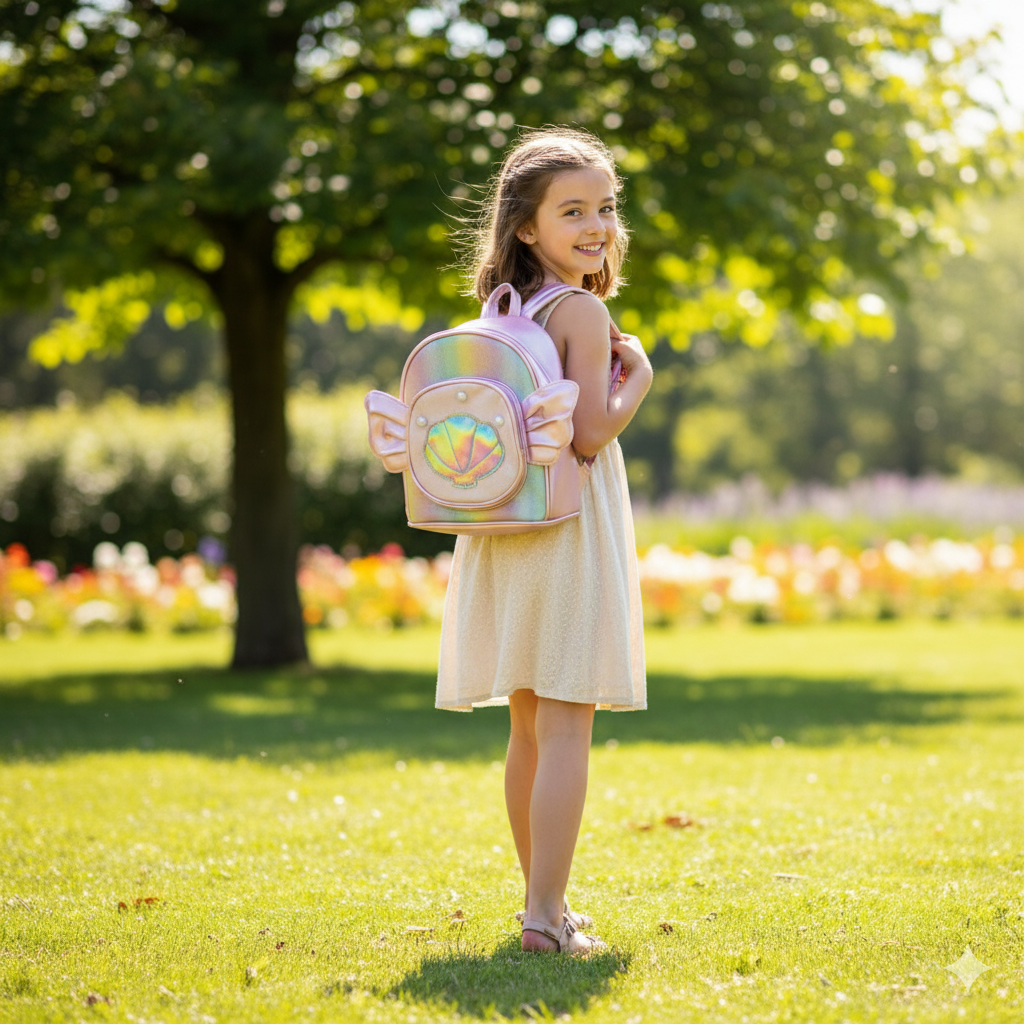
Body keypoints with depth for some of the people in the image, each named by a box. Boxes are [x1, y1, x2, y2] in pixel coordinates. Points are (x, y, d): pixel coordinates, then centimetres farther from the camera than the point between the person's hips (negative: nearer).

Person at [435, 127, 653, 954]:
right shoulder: (584, 312, -13)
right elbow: (591, 432, -20)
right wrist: (639, 376, -5)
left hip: (503, 536, 8)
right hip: (569, 528, -8)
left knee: (530, 727, 15)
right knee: (568, 725, -5)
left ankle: (545, 902, 25)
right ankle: (546, 916, -8)